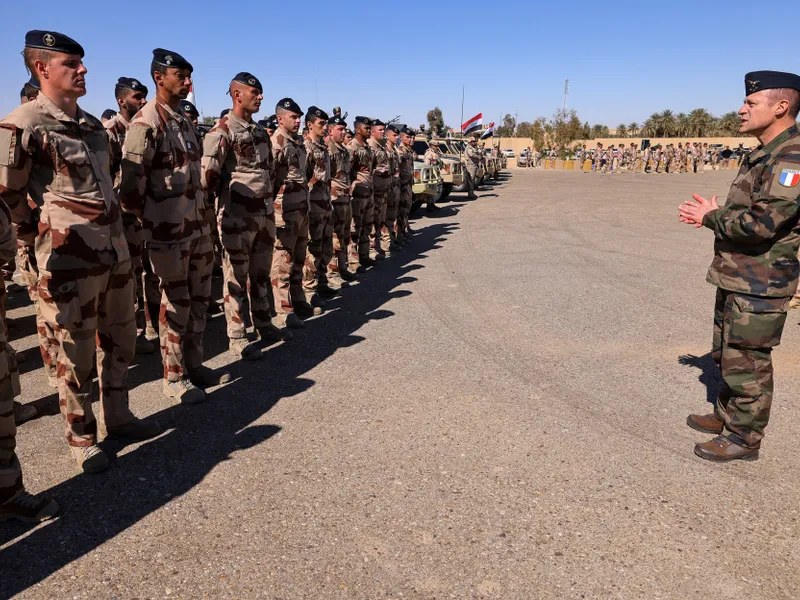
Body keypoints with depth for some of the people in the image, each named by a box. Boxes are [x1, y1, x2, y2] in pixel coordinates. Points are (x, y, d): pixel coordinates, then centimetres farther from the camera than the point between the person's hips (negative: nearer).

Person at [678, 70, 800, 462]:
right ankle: (727, 416, 37)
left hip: (760, 284, -10)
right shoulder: (763, 155, 13)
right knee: (727, 353, 21)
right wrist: (711, 214, 2)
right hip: (736, 276, 10)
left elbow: (763, 221, -28)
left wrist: (711, 217, -14)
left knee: (746, 361, 1)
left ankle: (745, 437, 15)